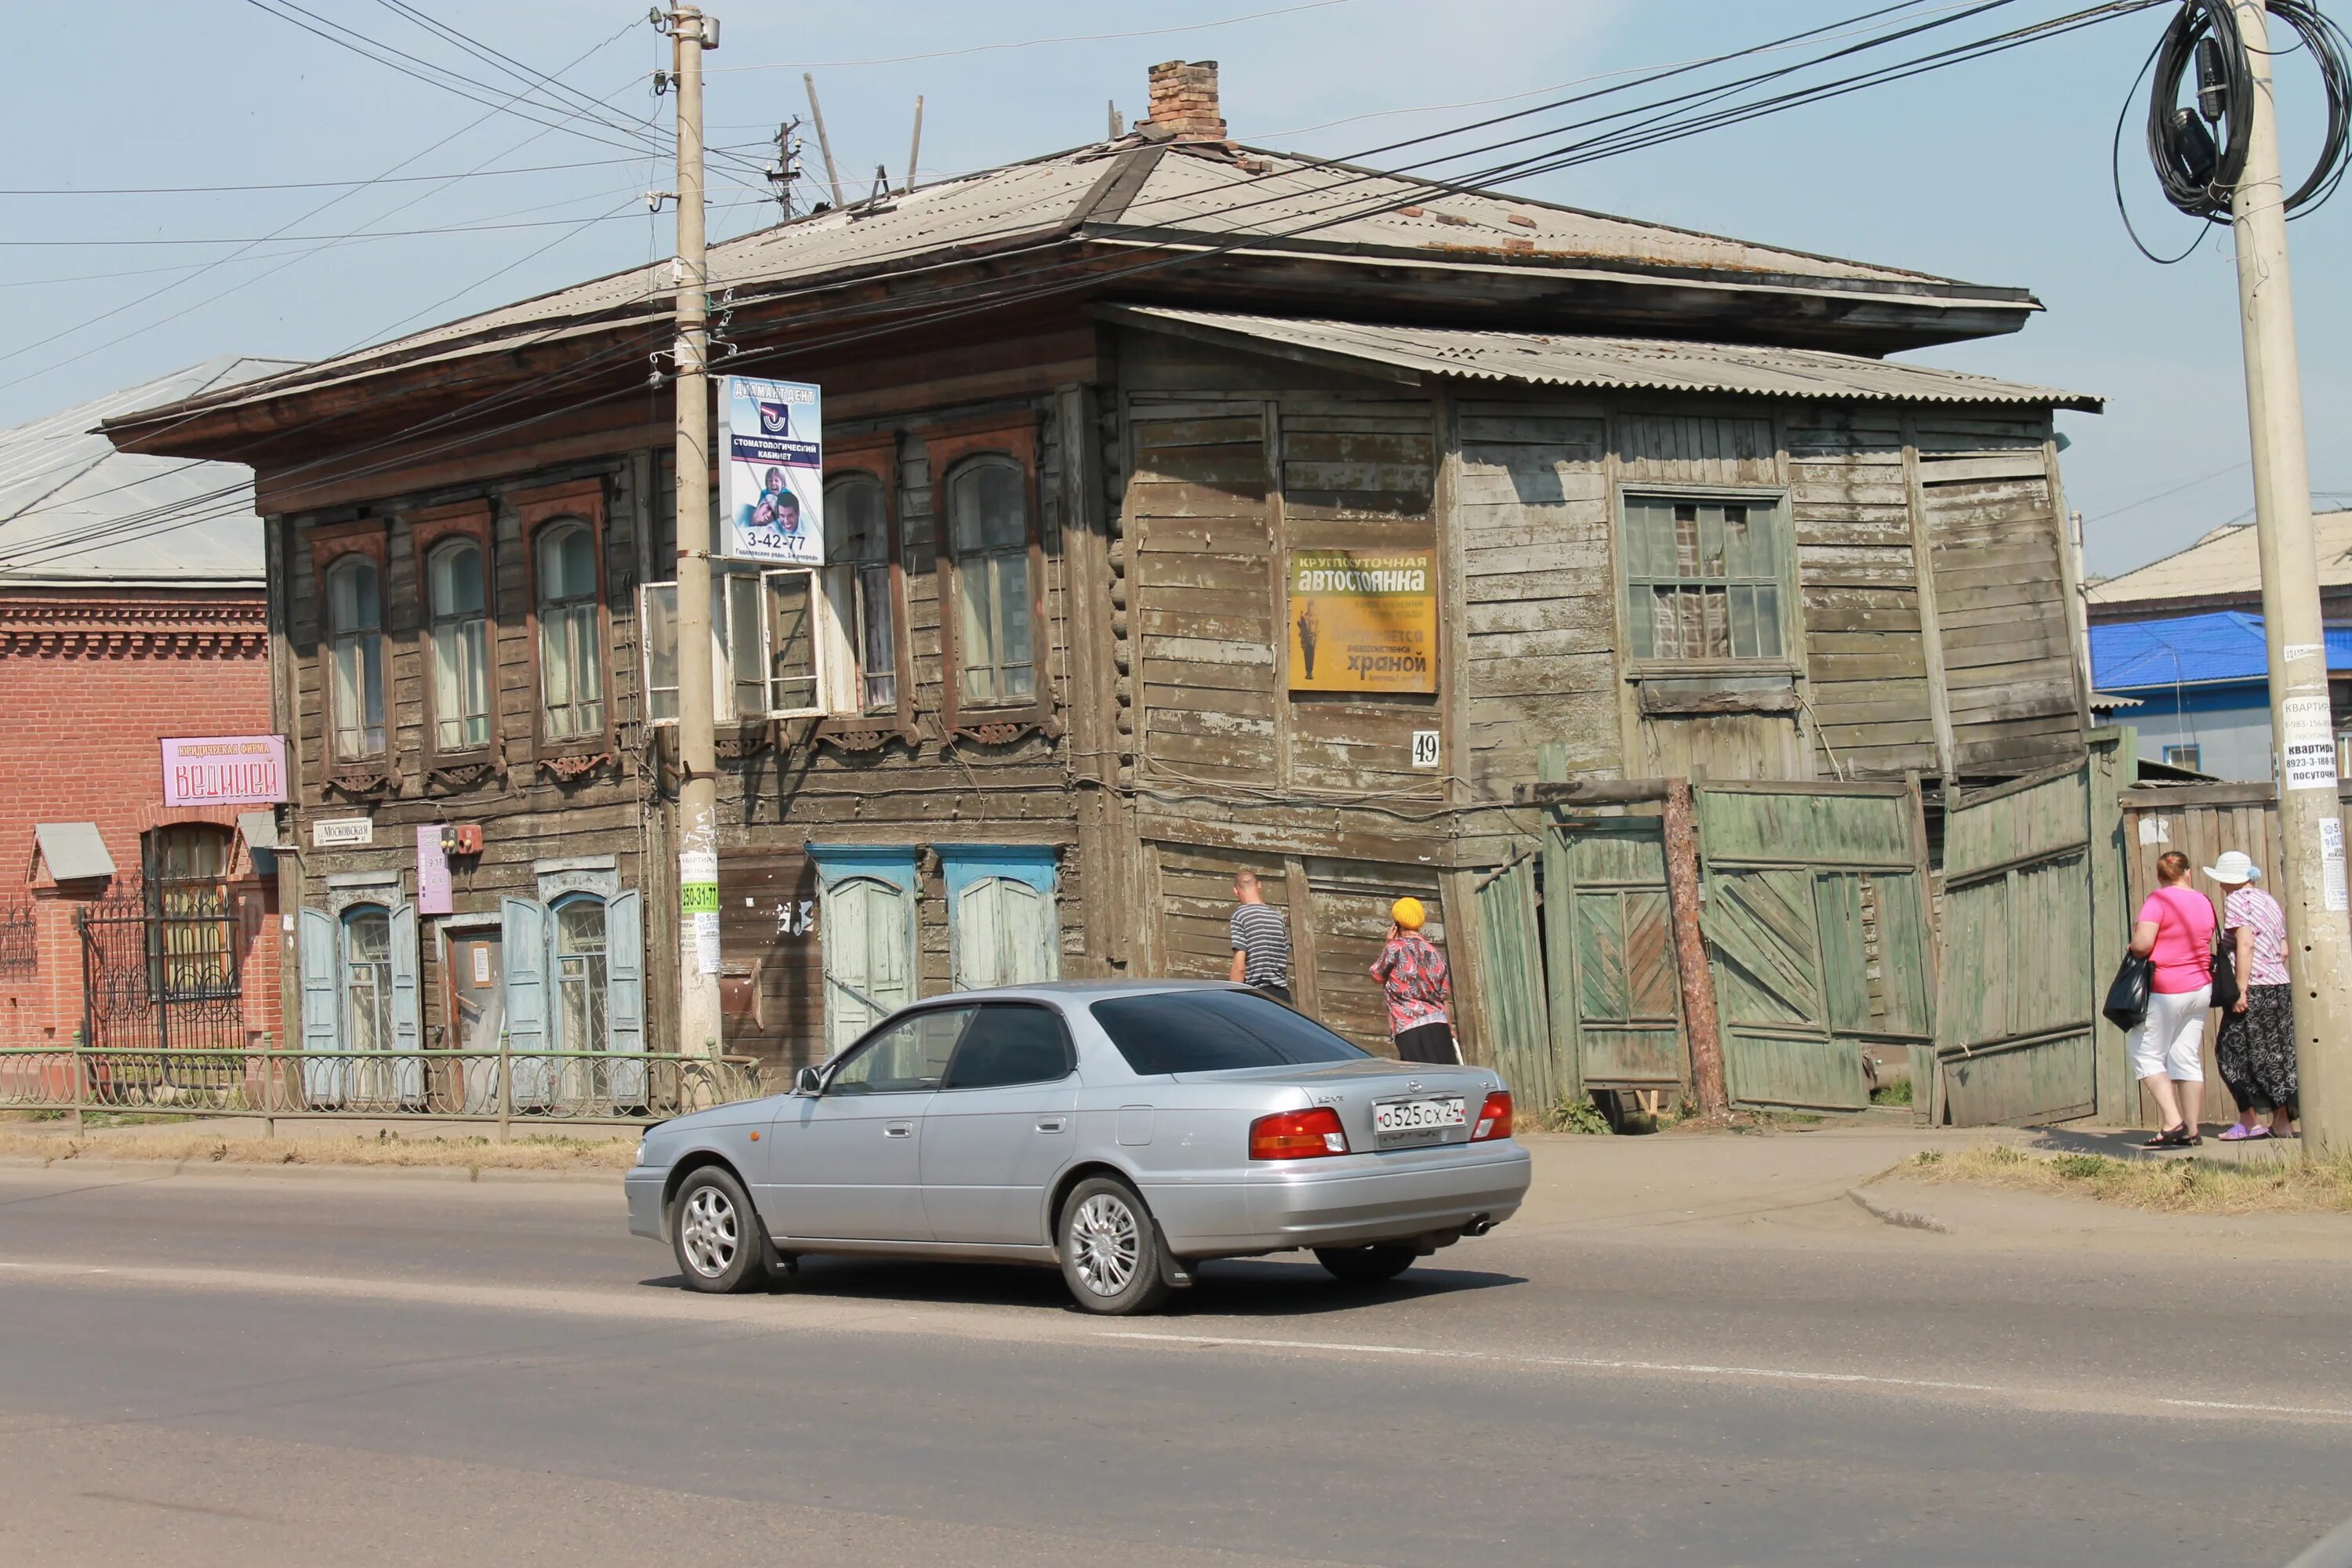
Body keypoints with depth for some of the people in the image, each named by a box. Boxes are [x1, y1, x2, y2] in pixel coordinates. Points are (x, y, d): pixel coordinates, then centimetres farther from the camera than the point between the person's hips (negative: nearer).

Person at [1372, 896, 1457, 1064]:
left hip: (1410, 1028, -5)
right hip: (1438, 1025, 5)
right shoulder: (1433, 951, 14)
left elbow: (1377, 975, 14)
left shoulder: (1396, 948, -2)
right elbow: (1444, 995, 16)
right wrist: (1450, 1029, 21)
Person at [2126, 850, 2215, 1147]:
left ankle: (2173, 1122, -10)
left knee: (2147, 1056, 2)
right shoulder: (2204, 902, 7)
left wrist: (2134, 939, 0)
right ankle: (2191, 1131, 8)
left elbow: (2142, 944, -21)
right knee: (2188, 1059, 9)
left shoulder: (2159, 900, -13)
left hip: (2165, 991, -7)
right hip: (2200, 989, 7)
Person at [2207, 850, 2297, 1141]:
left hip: (2254, 989, -8)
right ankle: (2283, 1122, 7)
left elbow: (2245, 944, -18)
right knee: (2279, 1055, 8)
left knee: (2233, 1052, 1)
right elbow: (2284, 951, 15)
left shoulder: (2237, 900, -7)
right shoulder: (2270, 902, 17)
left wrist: (2241, 987, -19)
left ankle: (2250, 1122, -2)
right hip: (2281, 986, 8)